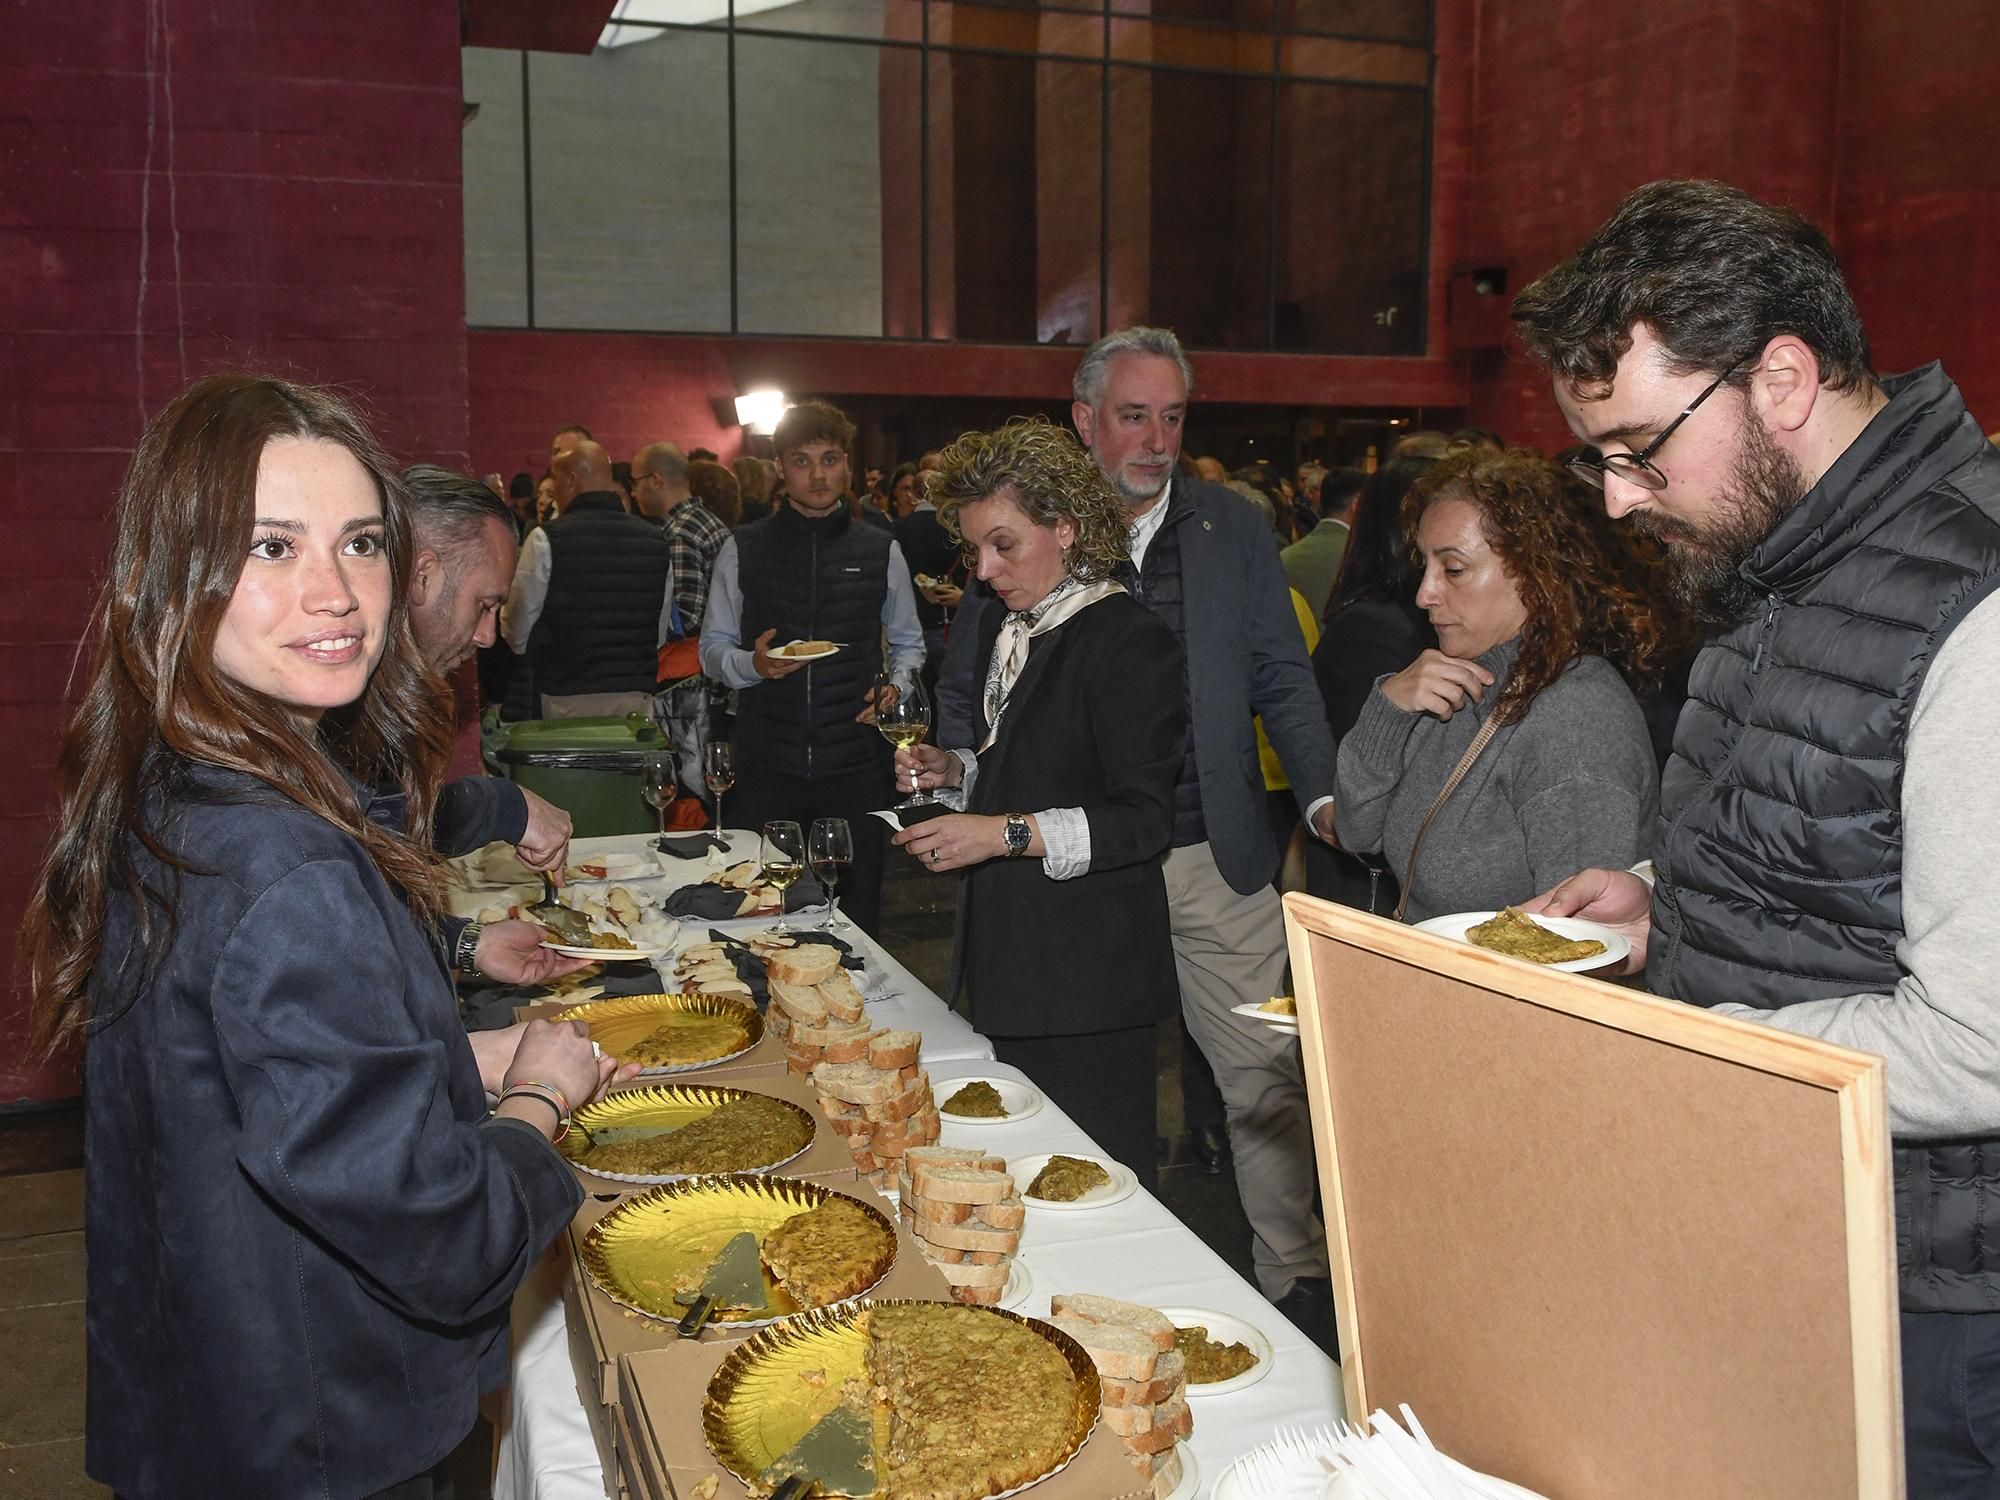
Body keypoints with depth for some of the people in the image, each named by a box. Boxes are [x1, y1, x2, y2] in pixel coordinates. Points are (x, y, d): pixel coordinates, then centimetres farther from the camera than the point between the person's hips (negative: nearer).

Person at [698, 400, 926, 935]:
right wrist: (753, 664, -13)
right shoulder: (742, 550, 5)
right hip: (767, 764, 0)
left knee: (854, 914, 5)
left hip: (855, 761, 1)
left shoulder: (881, 551, 8)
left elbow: (909, 642, 17)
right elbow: (712, 648, 8)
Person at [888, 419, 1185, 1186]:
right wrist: (954, 771, 6)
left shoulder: (1126, 639, -15)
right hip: (1009, 952, 8)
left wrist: (1006, 834, -25)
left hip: (1090, 971, -8)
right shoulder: (1004, 629, 12)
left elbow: (1143, 820, -19)